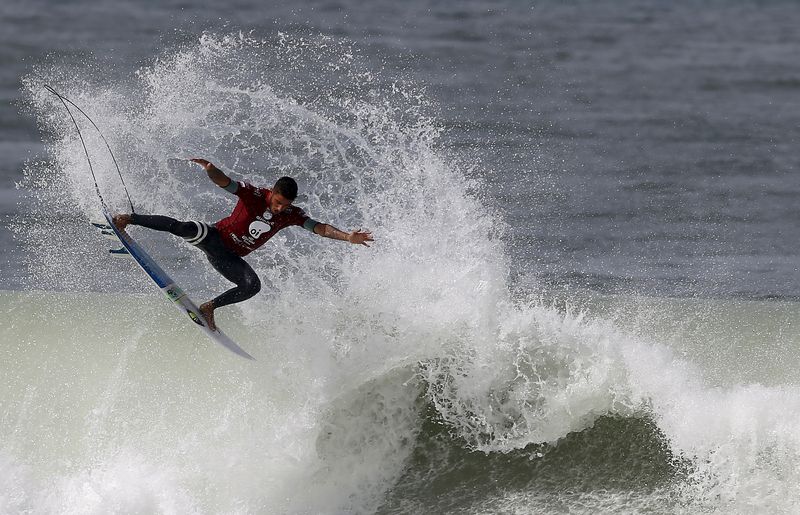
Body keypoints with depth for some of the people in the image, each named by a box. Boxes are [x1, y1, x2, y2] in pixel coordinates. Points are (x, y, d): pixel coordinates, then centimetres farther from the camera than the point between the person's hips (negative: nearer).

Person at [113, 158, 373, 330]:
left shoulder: (291, 215, -5)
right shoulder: (254, 194, -16)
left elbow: (319, 228, -6)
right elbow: (224, 182, -23)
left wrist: (348, 237, -21)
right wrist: (210, 170, -46)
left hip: (229, 258, 4)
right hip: (213, 237, -4)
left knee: (252, 286, -20)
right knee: (183, 228, -33)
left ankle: (209, 307, -3)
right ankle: (127, 219, -15)